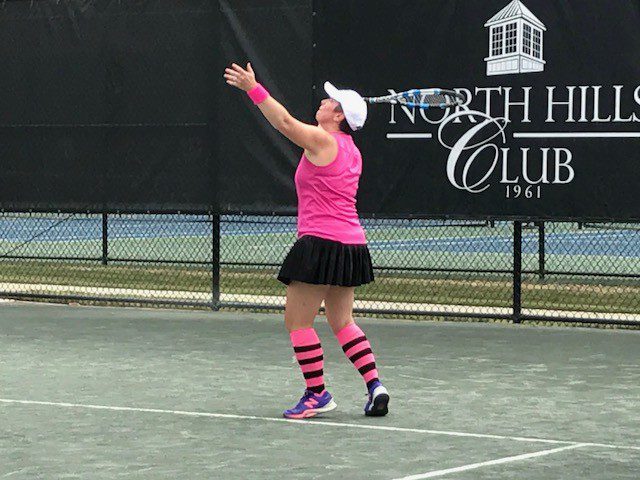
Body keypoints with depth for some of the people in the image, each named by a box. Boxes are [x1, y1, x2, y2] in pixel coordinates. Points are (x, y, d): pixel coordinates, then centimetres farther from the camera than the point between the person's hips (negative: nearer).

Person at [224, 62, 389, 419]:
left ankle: (317, 395, 1)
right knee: (342, 322, 15)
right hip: (351, 243, 9)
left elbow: (285, 122, -13)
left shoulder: (322, 140, -10)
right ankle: (375, 386, 6)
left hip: (322, 243, -9)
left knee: (297, 321, 0)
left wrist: (253, 88, -10)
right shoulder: (351, 151, 15)